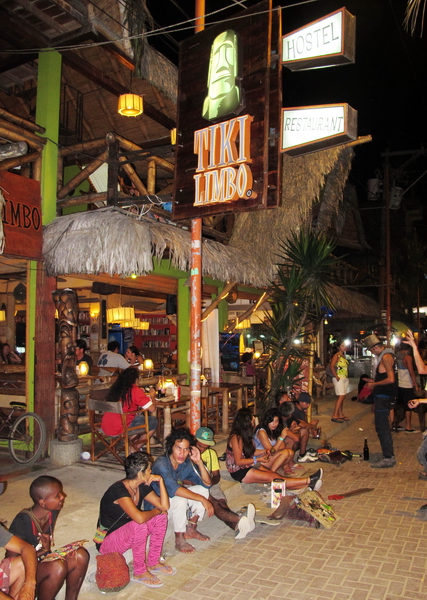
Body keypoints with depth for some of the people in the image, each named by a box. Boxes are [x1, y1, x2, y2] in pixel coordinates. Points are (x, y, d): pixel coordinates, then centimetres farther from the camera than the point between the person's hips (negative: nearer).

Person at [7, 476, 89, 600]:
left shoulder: (52, 513, -5)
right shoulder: (22, 522, -25)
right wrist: (43, 551, -24)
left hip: (43, 563, 7)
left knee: (81, 555, -15)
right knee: (58, 566, -33)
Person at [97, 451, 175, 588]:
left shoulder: (142, 487, -3)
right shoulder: (119, 490, -30)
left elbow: (164, 506, -4)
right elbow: (139, 517, -42)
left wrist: (160, 481, -13)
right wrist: (157, 510, -22)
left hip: (128, 532, 8)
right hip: (107, 540, -8)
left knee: (160, 517, -7)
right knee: (139, 526, -33)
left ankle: (153, 563, 4)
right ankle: (139, 573, -13)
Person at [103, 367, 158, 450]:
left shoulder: (114, 388, 6)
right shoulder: (135, 390, -12)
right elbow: (152, 409, -10)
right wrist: (152, 396, 10)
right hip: (120, 429, -7)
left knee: (140, 417, 28)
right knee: (153, 421, 11)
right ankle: (136, 449, 18)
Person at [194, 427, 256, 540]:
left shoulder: (211, 453, 14)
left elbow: (216, 475, 13)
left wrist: (211, 482, -11)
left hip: (210, 485, 5)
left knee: (222, 502, -28)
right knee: (214, 504, -32)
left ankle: (238, 526, -57)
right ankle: (240, 520, -57)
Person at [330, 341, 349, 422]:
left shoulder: (343, 356, 16)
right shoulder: (336, 355, -9)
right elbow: (332, 366, -18)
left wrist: (347, 376, 8)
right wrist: (336, 376, -20)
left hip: (345, 378, 8)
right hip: (339, 378, -8)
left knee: (342, 397, 10)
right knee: (341, 397, -13)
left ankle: (340, 414, 17)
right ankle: (334, 416, -11)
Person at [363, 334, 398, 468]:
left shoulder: (386, 357, -17)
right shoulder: (385, 355, 14)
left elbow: (391, 379, -25)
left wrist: (375, 384, -14)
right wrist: (374, 381, 18)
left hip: (384, 397, -11)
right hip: (382, 397, 11)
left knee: (382, 428, -5)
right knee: (383, 427, 17)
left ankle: (388, 458, 0)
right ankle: (389, 455, 26)